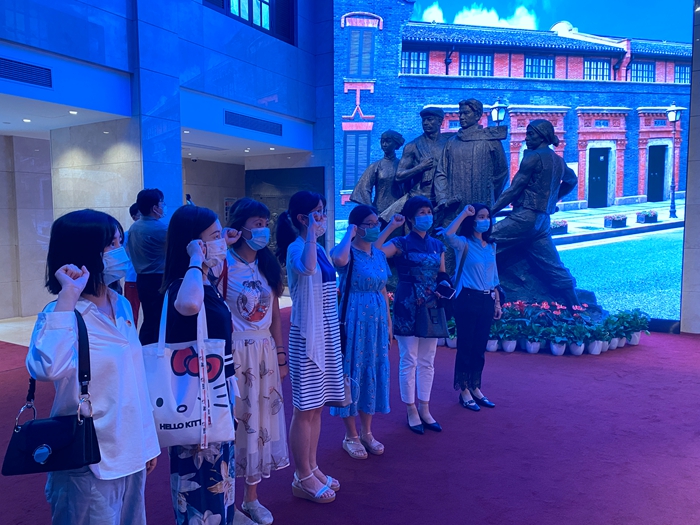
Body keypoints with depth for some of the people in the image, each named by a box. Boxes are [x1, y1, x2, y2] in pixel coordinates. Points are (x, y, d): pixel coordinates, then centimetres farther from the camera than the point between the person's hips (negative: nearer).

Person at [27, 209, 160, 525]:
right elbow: (49, 368, -40)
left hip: (131, 452, 7)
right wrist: (68, 296, -33)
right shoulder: (64, 314, -17)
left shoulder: (122, 306, 3)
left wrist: (148, 440, 14)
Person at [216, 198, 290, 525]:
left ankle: (252, 498, 28)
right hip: (234, 351, -5)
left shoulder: (268, 265, 7)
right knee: (235, 419, 3)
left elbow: (275, 315, 10)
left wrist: (281, 356, 10)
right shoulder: (224, 263, -9)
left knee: (261, 418, 11)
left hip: (265, 351, 5)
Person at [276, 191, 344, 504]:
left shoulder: (318, 248, 12)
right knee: (305, 408, 2)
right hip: (307, 334, -8)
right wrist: (311, 232, -27)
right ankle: (302, 479, 15)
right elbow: (306, 268, -40)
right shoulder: (297, 248, -14)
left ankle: (312, 468, 29)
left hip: (326, 333, 9)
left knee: (317, 405, 15)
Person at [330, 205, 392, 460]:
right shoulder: (348, 252, -10)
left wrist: (389, 323, 14)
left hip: (377, 319, 7)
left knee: (374, 371, 12)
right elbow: (339, 260, -37)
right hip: (354, 319, -6)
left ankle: (367, 432, 27)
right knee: (352, 371, 2)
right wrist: (349, 233, -20)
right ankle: (351, 436, 17)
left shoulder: (380, 254, 10)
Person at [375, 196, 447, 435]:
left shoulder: (437, 245, 11)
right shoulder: (402, 243, -5)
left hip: (431, 307, 5)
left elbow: (442, 274, 18)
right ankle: (411, 411, 15)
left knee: (427, 362, 12)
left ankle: (425, 409, 24)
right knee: (409, 361, 2)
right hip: (408, 307, -5)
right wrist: (391, 226, -21)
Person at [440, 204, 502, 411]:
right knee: (466, 346, 2)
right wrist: (464, 213, -22)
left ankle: (475, 388, 26)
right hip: (467, 299, -6)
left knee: (480, 347, 13)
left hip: (487, 300, 6)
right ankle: (464, 391, 14)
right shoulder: (464, 244, -7)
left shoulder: (491, 246, 12)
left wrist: (497, 302, 14)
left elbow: (494, 277, 17)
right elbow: (448, 234, -31)